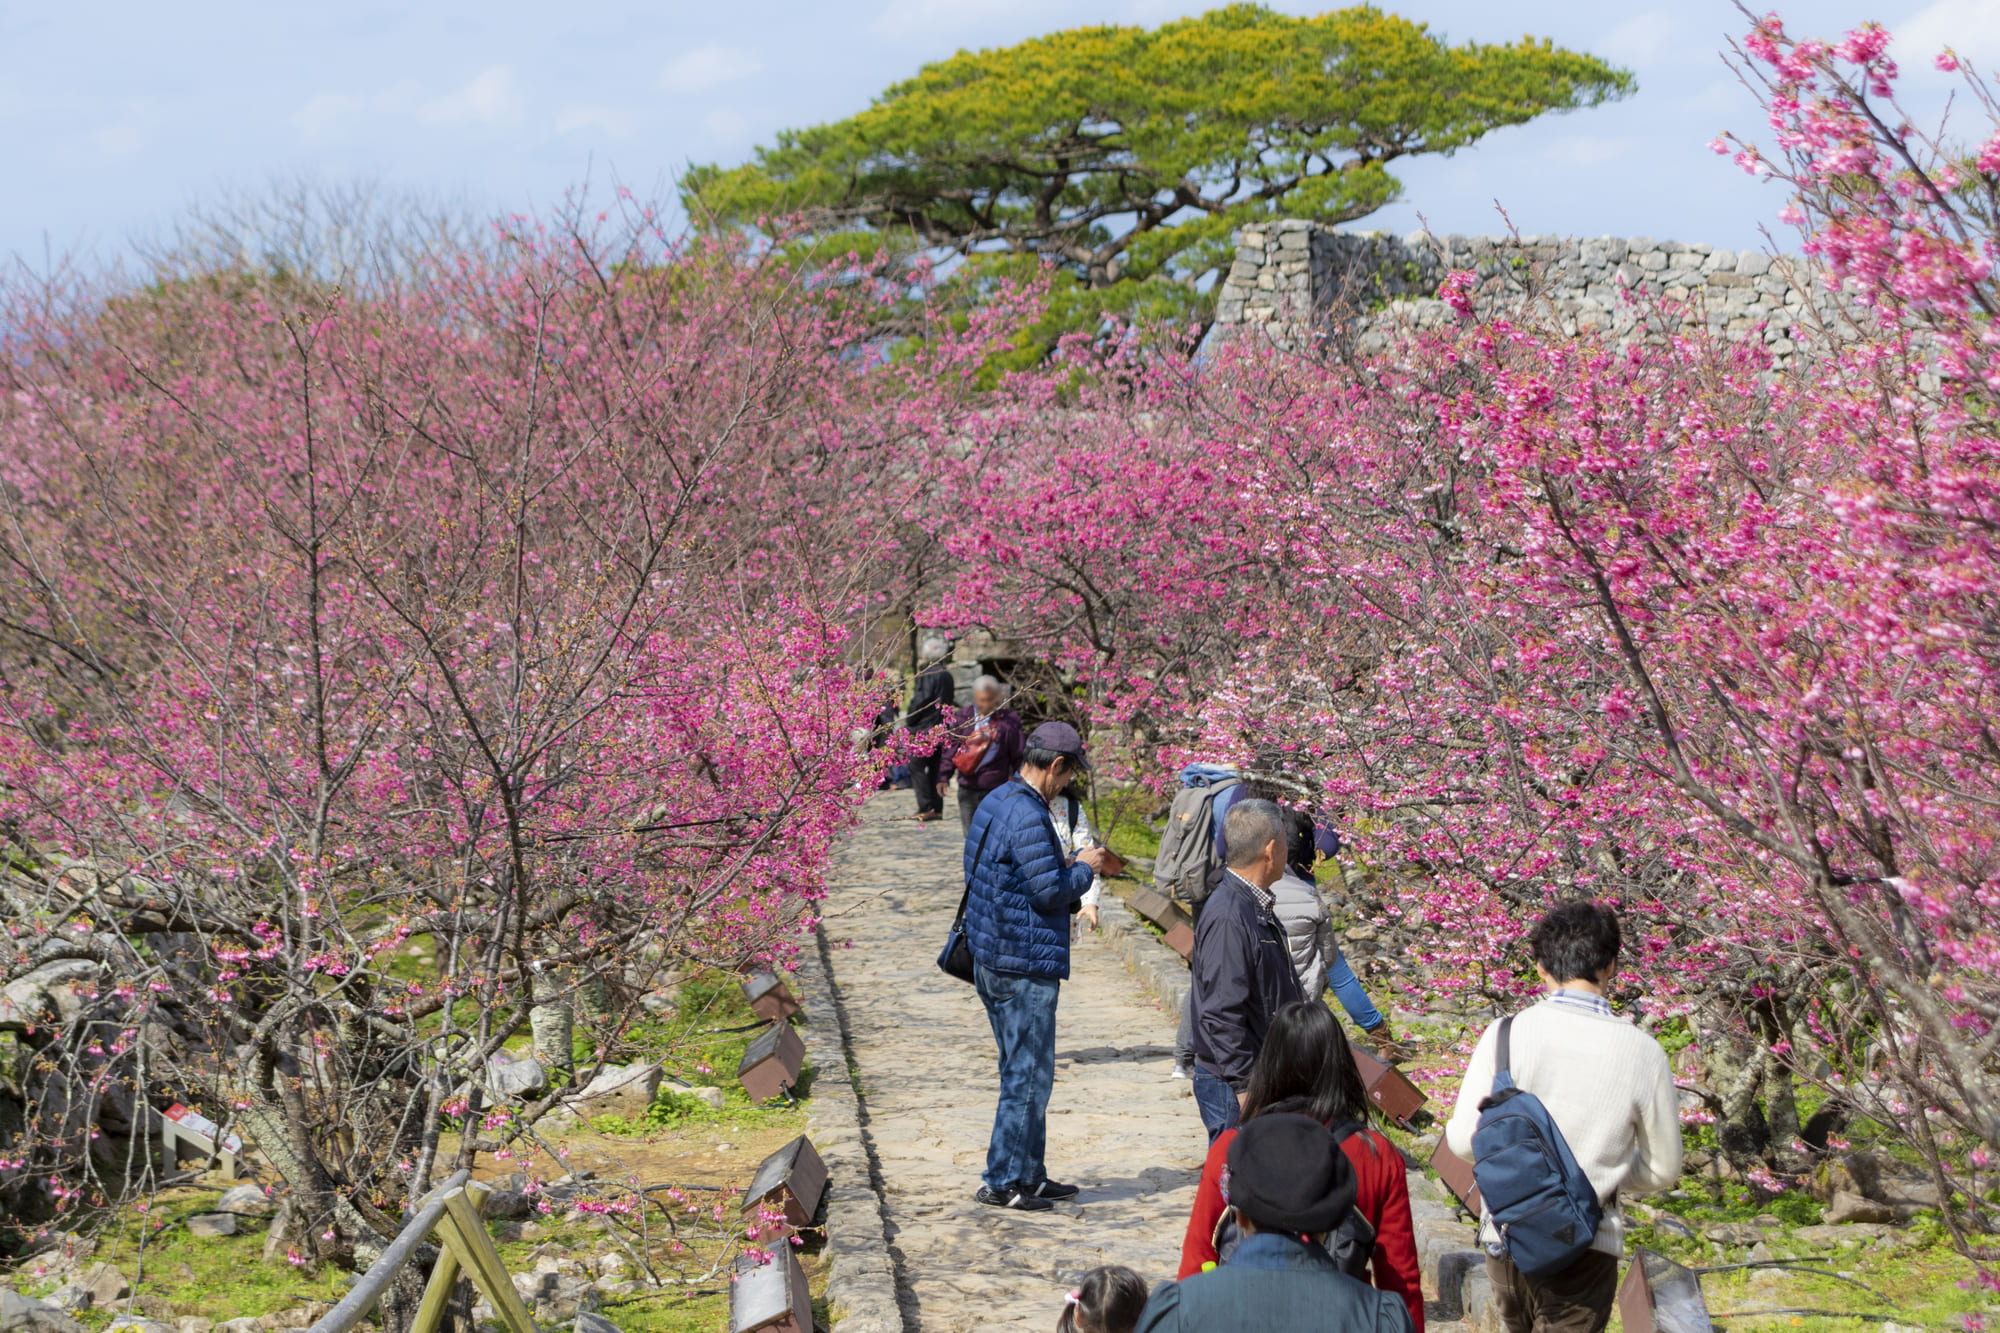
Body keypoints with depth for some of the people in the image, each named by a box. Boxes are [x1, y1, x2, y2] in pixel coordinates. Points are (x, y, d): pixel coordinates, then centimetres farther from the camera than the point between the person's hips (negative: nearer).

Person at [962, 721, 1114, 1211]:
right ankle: (1001, 1180, 2)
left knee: (1021, 1071, 17)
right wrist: (1083, 868, -3)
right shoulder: (1027, 816, -20)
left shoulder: (994, 802, 11)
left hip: (990, 961, 10)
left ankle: (1030, 1174, 24)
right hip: (1025, 967, -10)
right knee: (1028, 1075, -2)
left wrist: (1062, 866, 16)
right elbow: (1049, 892, -20)